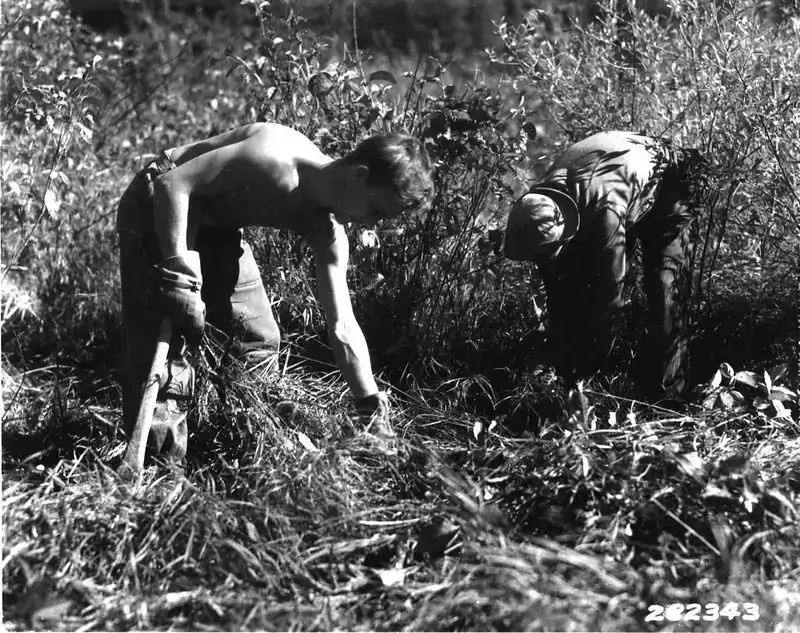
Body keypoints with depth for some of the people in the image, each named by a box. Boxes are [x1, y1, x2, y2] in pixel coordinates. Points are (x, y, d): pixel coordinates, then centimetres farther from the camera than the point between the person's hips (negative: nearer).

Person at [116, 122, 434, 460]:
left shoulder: (326, 233, -11)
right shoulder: (278, 158, -35)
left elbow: (343, 328, -8)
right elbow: (173, 183, -34)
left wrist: (375, 415, -12)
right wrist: (178, 271, -37)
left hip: (215, 226, 8)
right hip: (159, 209, -8)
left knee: (260, 339, 4)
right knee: (165, 342, -15)